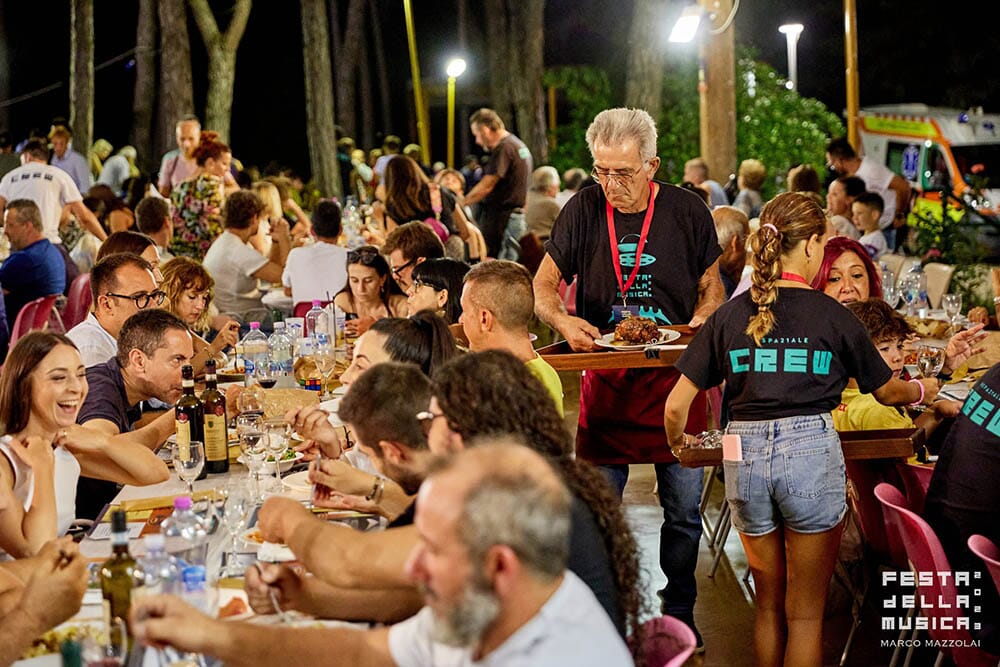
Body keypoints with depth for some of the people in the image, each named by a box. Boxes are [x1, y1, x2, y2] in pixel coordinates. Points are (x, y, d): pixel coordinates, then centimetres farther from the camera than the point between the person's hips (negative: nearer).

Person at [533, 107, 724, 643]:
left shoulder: (687, 212, -2)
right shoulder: (584, 210, -2)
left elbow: (711, 286, 10)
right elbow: (542, 286, 2)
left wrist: (699, 323, -11)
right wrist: (563, 320, -19)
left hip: (674, 377, 0)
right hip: (605, 378, 0)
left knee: (684, 509, 6)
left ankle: (678, 612, 24)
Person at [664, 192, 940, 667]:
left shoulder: (728, 316, 4)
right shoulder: (832, 316, -1)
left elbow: (676, 406, 2)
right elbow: (885, 391, 14)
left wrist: (678, 443, 24)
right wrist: (923, 391, 36)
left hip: (745, 455, 3)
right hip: (811, 450, -3)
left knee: (768, 604, 20)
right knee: (805, 613, 9)